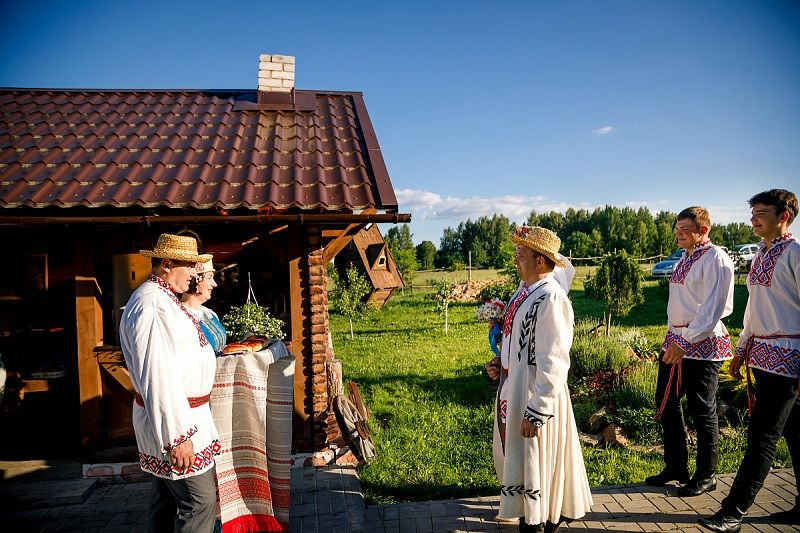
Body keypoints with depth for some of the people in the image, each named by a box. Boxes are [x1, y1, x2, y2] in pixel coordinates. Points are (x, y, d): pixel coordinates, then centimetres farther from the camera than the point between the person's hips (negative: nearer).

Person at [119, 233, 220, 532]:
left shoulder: (163, 299, 13)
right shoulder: (151, 306, -21)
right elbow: (157, 378, -26)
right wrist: (177, 436, -25)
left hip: (173, 412, 10)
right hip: (172, 419, -10)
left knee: (165, 497, 19)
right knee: (201, 500, -4)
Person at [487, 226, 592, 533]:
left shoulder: (550, 299, -24)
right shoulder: (525, 289, 4)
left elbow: (553, 364, -25)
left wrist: (537, 411, -23)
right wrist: (500, 363, 4)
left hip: (533, 390, -10)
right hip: (512, 384, 10)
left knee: (533, 460, 10)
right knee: (512, 451, 25)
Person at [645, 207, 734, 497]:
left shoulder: (715, 259, -13)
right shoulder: (684, 259, 14)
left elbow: (712, 309, -20)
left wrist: (685, 341, -22)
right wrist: (672, 338, 15)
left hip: (702, 343, -9)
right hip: (675, 339, 9)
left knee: (702, 410, 4)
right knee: (666, 403, 14)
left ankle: (706, 476, 22)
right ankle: (675, 467, 29)